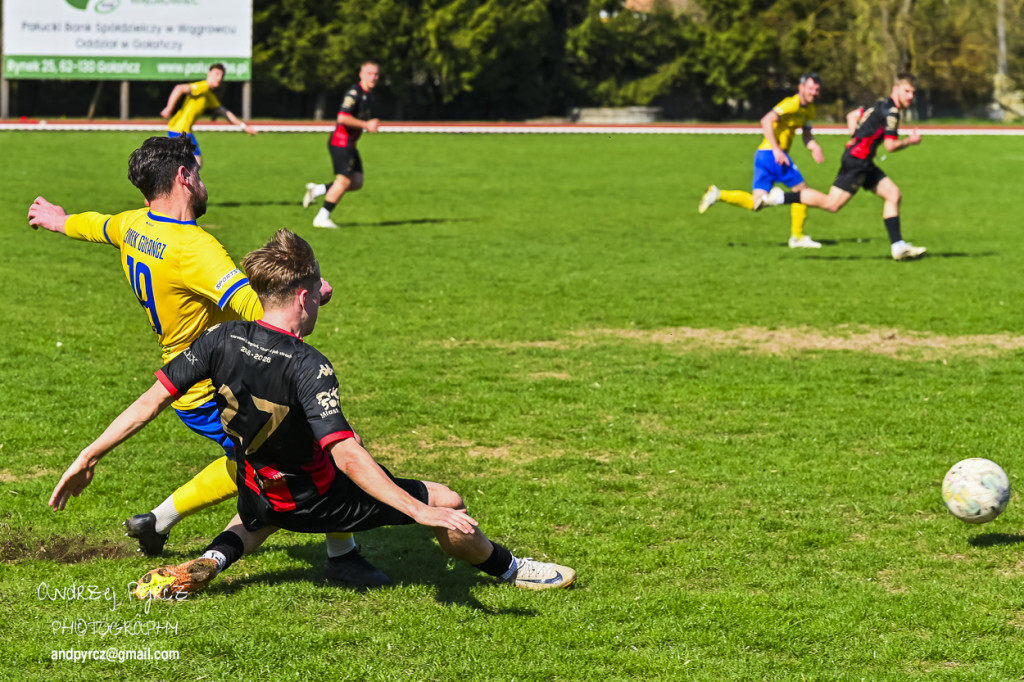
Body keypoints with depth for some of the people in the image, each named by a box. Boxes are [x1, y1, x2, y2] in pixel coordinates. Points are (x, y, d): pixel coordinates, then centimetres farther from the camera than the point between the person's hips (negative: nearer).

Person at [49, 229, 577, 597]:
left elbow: (153, 398, -11)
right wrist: (420, 512, -39)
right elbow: (345, 454, -38)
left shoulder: (222, 339, -14)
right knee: (447, 503, 6)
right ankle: (509, 569, 29)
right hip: (320, 502, -6)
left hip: (261, 494, 6)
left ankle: (207, 563, 13)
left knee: (258, 517, 43)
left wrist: (89, 457, -3)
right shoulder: (307, 367, -31)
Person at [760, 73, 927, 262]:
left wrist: (858, 139, 21)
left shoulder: (881, 105, 16)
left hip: (864, 164, 11)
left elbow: (852, 116, 26)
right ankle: (780, 197, -7)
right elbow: (890, 145, -16)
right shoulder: (890, 112, -14)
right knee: (831, 204, -12)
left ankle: (898, 247, 5)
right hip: (856, 161, -11)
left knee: (894, 195, 6)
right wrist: (909, 141, -2)